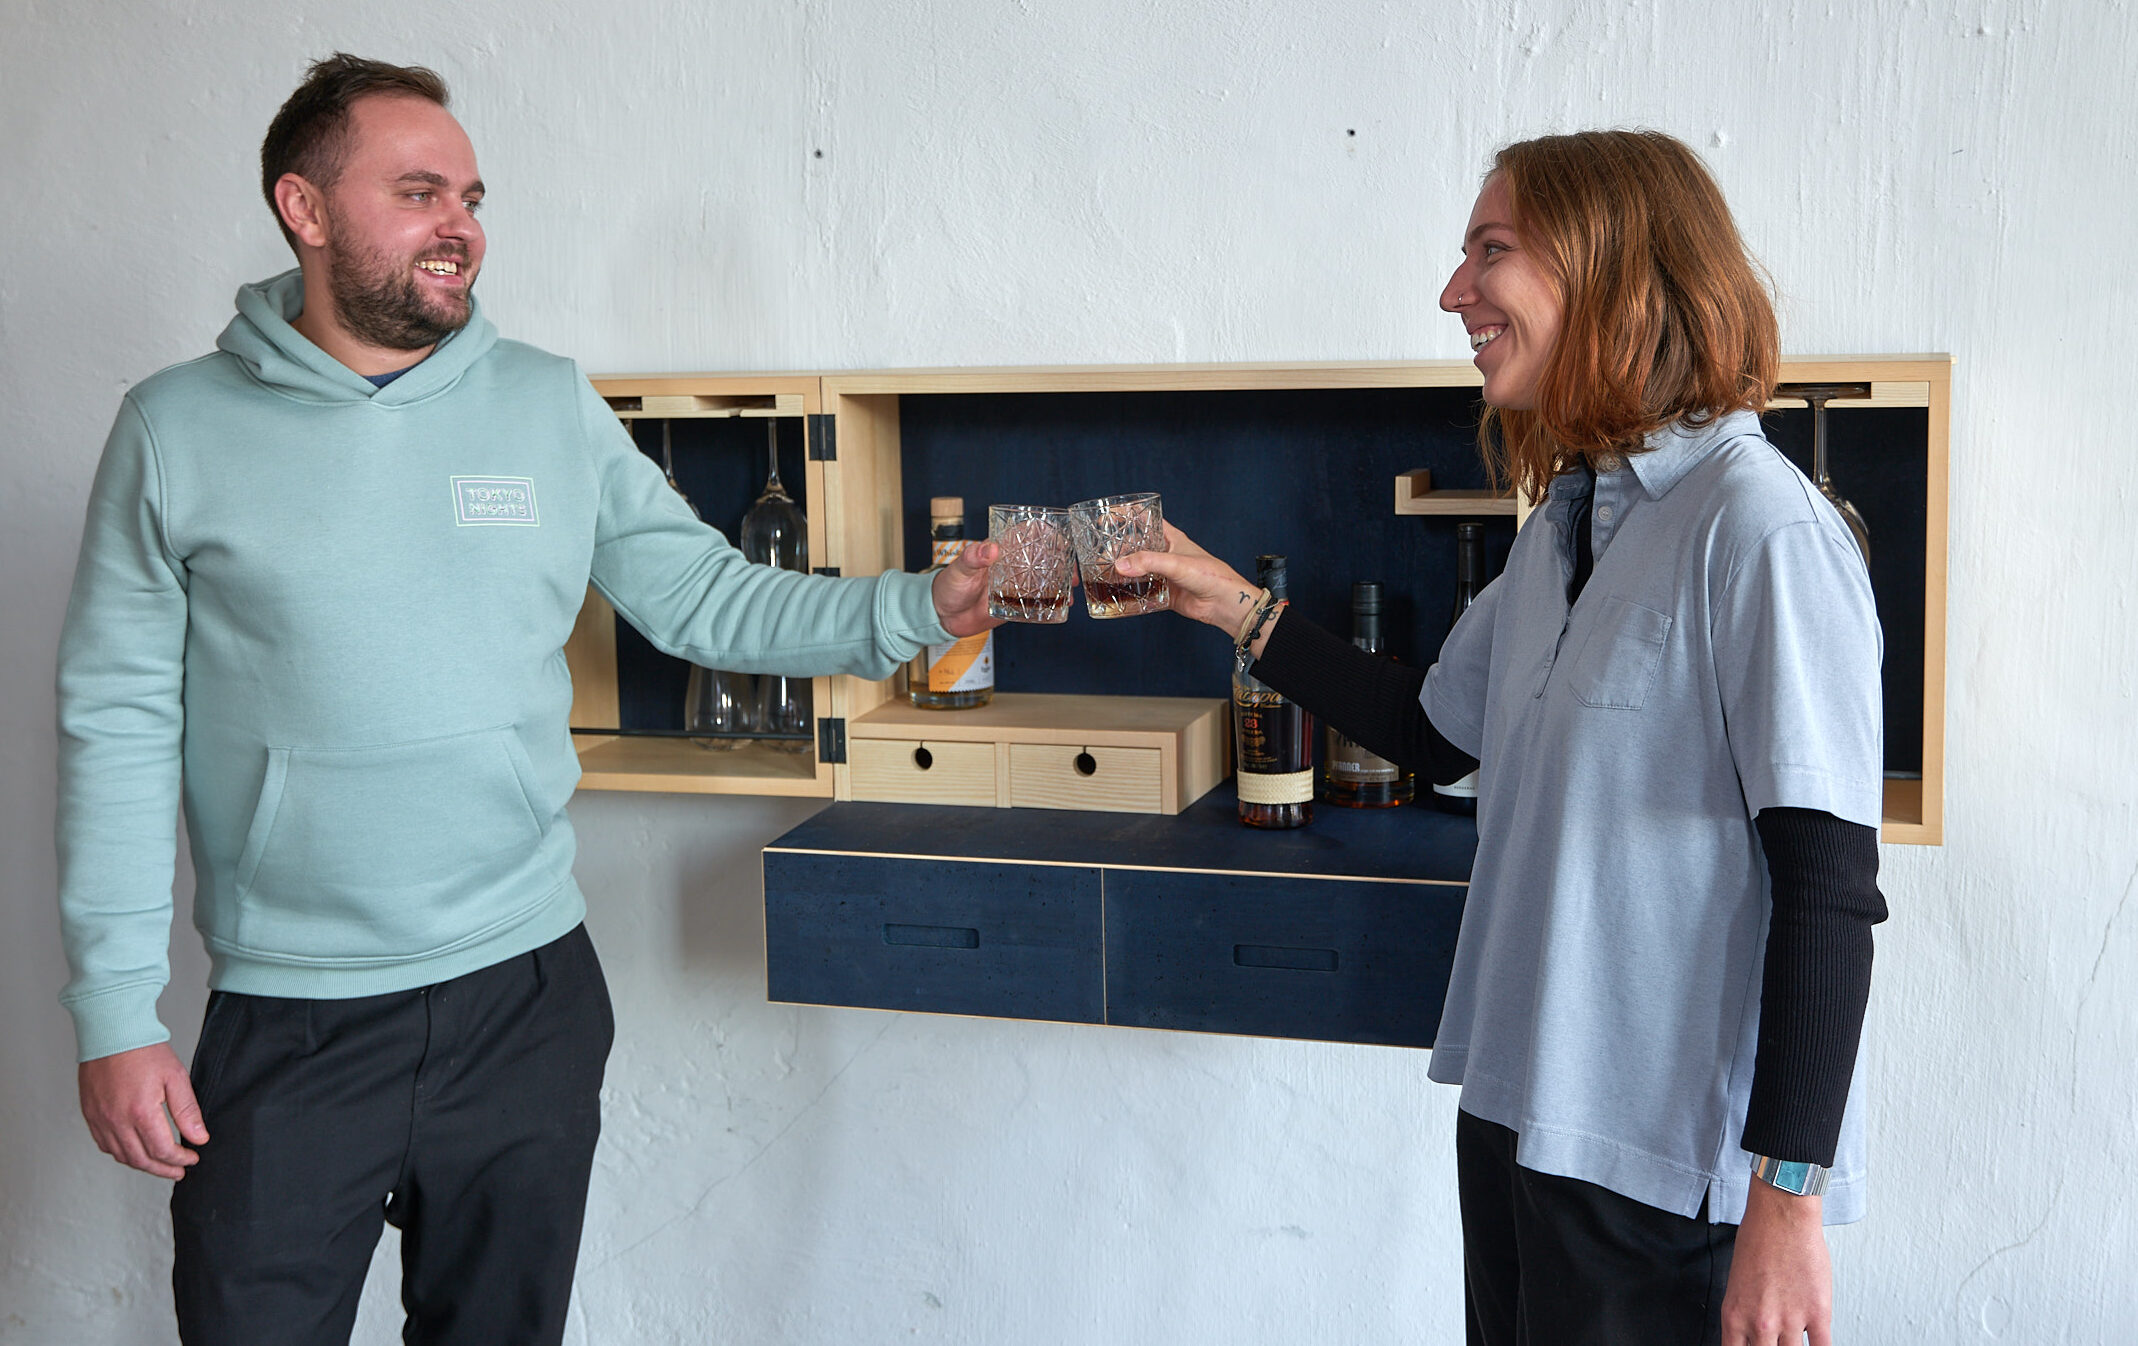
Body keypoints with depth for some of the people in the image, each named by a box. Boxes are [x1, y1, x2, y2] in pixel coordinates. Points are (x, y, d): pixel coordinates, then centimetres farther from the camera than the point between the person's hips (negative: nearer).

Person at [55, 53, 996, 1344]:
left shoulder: (556, 409, 3)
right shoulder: (178, 430, -3)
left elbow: (709, 600, 6)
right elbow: (119, 725, -3)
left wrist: (922, 608, -8)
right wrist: (115, 1016, -6)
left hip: (526, 994, 2)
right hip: (286, 1026, -2)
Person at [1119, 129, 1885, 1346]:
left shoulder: (1758, 527, -18)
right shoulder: (1568, 522, 9)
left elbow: (1829, 882, -19)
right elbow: (1440, 729, 19)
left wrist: (1790, 1197, -20)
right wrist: (1236, 607, 14)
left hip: (1669, 1160, -8)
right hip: (1521, 1109, 8)